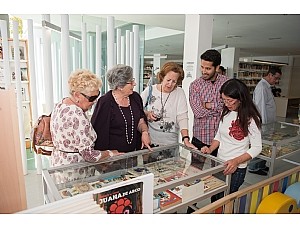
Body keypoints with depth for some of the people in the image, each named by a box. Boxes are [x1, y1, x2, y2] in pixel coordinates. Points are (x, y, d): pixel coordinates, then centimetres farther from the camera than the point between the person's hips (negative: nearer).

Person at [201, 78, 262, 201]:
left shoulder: (251, 118, -15)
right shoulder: (225, 113, 3)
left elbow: (256, 148, -13)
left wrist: (236, 161, -25)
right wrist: (210, 149, -4)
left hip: (236, 168, -5)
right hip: (219, 164, 5)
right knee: (214, 198, 13)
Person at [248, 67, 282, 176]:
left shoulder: (268, 87, 14)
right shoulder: (262, 87, -18)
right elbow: (260, 107, -22)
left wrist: (271, 121, 19)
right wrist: (263, 124, -22)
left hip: (267, 123, 10)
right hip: (262, 123, -10)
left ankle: (261, 166, 30)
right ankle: (253, 168, 13)